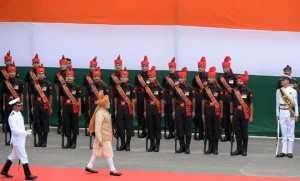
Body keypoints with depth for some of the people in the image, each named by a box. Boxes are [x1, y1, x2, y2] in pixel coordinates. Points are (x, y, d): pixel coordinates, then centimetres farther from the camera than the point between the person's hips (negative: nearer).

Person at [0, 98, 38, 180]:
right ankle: (28, 175, 2)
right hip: (17, 139, -9)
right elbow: (14, 130, -24)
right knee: (23, 157, -5)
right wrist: (26, 133, -25)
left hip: (21, 138, 9)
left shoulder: (19, 113, 8)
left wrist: (27, 132, 8)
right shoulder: (12, 117, -20)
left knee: (14, 156, 19)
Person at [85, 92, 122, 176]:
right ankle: (112, 170, 3)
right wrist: (100, 140, -24)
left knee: (97, 151, 14)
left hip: (107, 137, 10)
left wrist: (111, 135, 23)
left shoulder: (105, 111, 11)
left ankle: (89, 166, 22)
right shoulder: (100, 113, -20)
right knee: (108, 153, -3)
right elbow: (97, 128, -23)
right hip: (103, 138, -10)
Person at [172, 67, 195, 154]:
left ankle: (187, 147, 7)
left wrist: (193, 111, 1)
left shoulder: (190, 88, -3)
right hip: (178, 110, 3)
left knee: (188, 129, 1)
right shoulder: (176, 88, 4)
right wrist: (173, 111, 8)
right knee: (179, 129, 4)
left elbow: (193, 100, 1)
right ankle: (182, 146, 13)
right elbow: (173, 99, 11)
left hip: (187, 110, -3)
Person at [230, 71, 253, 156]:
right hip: (236, 113, 3)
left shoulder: (248, 91, -3)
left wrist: (251, 116, -6)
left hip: (245, 114, -3)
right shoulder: (234, 91, 5)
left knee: (244, 132, 2)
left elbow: (251, 104, -2)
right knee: (237, 132, 5)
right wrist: (231, 114, 7)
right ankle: (238, 149, 11)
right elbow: (231, 102, 11)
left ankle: (244, 149, 8)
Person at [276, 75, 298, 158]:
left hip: (290, 113, -3)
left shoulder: (293, 91, 0)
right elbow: (277, 104, 13)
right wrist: (277, 115, 11)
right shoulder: (278, 91, 9)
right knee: (284, 133, 5)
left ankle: (290, 152, 1)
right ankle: (284, 151, 7)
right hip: (282, 113, 3)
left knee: (290, 133, -2)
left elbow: (296, 104, 2)